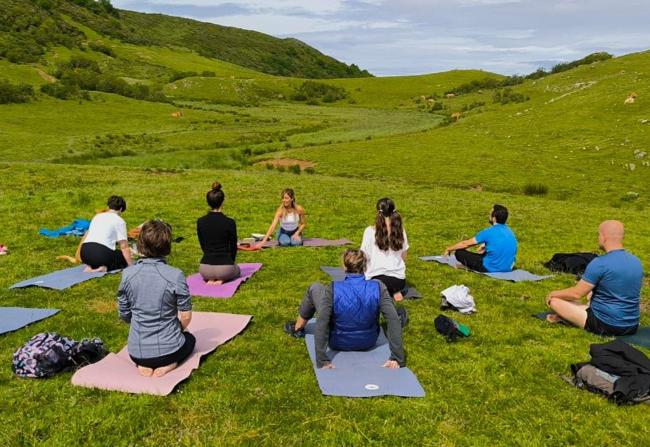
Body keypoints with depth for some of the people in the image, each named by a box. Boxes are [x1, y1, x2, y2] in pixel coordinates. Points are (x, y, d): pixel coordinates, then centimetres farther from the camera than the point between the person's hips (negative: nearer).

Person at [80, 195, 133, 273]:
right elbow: (124, 247, -5)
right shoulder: (119, 221, 2)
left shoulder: (97, 216, 22)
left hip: (84, 253, 7)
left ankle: (91, 266, 5)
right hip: (101, 253, -7)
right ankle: (105, 268, -10)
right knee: (125, 258, 16)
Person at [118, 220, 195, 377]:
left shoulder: (127, 274, -9)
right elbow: (186, 317, -10)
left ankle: (144, 364, 7)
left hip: (137, 352, 3)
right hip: (168, 349, -3)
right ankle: (168, 363, 1)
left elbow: (124, 315, 2)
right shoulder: (175, 276, -18)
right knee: (190, 339, 32)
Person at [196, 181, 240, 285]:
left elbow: (203, 246, 9)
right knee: (237, 269, 35)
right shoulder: (229, 222, -12)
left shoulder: (200, 222, -2)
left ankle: (210, 279, 6)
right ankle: (222, 279, 3)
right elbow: (233, 247, -1)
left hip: (205, 268, 3)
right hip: (225, 267, -3)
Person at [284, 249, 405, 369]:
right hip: (368, 342, 2)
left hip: (338, 343, -1)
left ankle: (297, 329, 36)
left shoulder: (333, 290, -26)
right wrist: (397, 358, -22)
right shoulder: (378, 288, -21)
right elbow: (393, 321, -25)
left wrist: (322, 360, -30)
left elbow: (321, 325, -32)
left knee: (315, 288, 14)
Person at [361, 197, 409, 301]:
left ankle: (389, 292, -5)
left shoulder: (370, 231, -10)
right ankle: (394, 291, 0)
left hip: (377, 278, -5)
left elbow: (364, 257, -4)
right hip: (399, 279, 5)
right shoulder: (400, 230, 1)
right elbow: (404, 257, 10)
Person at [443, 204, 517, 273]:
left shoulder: (488, 232, -15)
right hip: (508, 268, 7)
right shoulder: (509, 231, 5)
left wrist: (449, 249, 7)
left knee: (459, 252, -2)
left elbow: (466, 244, -6)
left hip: (492, 269, -7)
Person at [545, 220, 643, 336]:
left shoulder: (600, 264, -20)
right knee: (591, 294, 32)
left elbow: (576, 294, -13)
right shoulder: (636, 262, 4)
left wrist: (553, 293, 5)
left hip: (605, 326, -8)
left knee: (555, 300, -4)